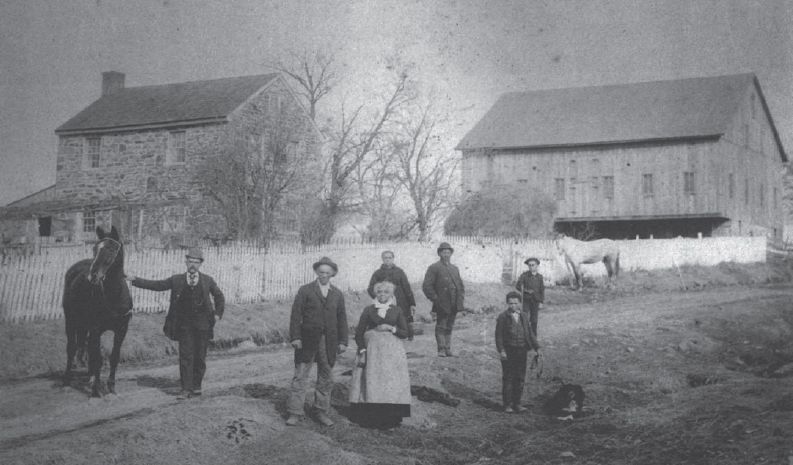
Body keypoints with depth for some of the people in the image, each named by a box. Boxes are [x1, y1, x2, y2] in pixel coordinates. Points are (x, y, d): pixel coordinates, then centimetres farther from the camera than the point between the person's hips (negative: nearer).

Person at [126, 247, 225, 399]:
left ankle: (196, 386, 21)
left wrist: (217, 313, 6)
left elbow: (219, 297, 17)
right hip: (184, 324, 0)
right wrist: (136, 280, -1)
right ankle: (186, 389, -4)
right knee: (185, 356, -6)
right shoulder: (176, 280, 4)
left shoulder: (207, 281, 4)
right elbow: (156, 285, 5)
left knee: (200, 357, 6)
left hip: (202, 325, 0)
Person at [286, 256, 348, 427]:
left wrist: (342, 341, 6)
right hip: (308, 341, -3)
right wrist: (295, 337, -12)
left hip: (329, 342, 3)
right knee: (300, 377, -3)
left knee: (326, 379, 8)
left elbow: (342, 319, 12)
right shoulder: (305, 290, 1)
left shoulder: (337, 294, 11)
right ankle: (295, 413, 1)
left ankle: (321, 412, 18)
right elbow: (296, 314, -3)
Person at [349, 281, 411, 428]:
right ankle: (371, 417, -2)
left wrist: (391, 328, -9)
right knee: (372, 381, -5)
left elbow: (405, 333, 5)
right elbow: (359, 333, 5)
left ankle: (391, 418, -1)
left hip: (392, 351, 0)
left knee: (391, 382, -5)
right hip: (372, 349, 0)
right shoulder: (368, 310, 7)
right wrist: (362, 351, -5)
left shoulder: (397, 311, 8)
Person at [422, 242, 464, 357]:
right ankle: (441, 350, -3)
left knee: (449, 327, 8)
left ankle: (448, 350, 12)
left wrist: (461, 298, 11)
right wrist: (435, 299, -12)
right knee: (441, 327, -5)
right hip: (442, 305, -6)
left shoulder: (455, 269, 20)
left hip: (454, 305, 6)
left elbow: (460, 285, 26)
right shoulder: (434, 268, -1)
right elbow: (426, 286, -6)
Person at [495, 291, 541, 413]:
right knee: (508, 378, -2)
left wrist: (536, 347, 10)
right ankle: (507, 404, 5)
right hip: (508, 352, -5)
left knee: (520, 378, 9)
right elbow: (498, 335, -8)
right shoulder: (502, 317, -4)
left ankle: (516, 403, 18)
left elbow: (529, 333, 17)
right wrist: (501, 350, -17)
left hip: (522, 351, 5)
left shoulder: (523, 316, 12)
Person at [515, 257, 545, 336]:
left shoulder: (539, 277, 2)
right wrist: (526, 291, -17)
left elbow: (542, 290, 5)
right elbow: (517, 286, -4)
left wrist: (541, 302, -1)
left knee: (534, 321, 4)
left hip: (535, 301, 2)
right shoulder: (524, 275, -4)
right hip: (526, 300, -2)